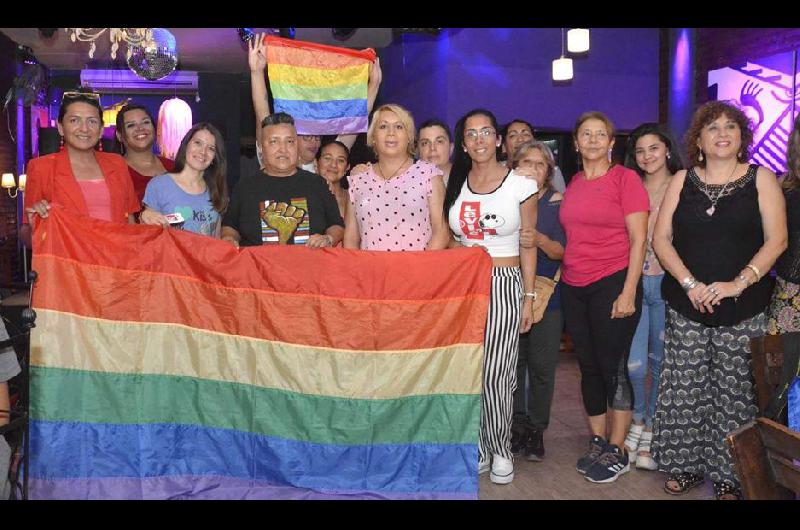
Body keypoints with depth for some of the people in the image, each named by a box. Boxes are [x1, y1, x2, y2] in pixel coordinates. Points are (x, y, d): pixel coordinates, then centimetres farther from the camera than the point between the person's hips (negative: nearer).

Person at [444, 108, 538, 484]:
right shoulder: (454, 185, 8)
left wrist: (529, 298, -1)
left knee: (496, 375, -4)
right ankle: (478, 448, 20)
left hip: (504, 286, -3)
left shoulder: (521, 185, -1)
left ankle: (501, 450, 15)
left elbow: (528, 246, 1)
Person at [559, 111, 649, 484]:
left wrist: (628, 293, -14)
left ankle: (617, 452, 12)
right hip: (574, 288, 6)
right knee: (588, 366, 11)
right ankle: (597, 443, 24)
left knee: (613, 367, -1)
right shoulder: (573, 184, 12)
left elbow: (638, 240, -9)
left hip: (613, 284, -6)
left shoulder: (625, 178, -5)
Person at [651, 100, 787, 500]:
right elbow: (661, 238, 3)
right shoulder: (682, 180, 8)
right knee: (685, 388, 4)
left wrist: (737, 284, -14)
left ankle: (729, 474, 17)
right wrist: (690, 284, -10)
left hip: (742, 309, -1)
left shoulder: (761, 179, 4)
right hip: (686, 306, 2)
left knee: (734, 391, 2)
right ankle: (687, 465, 20)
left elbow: (776, 240, -3)